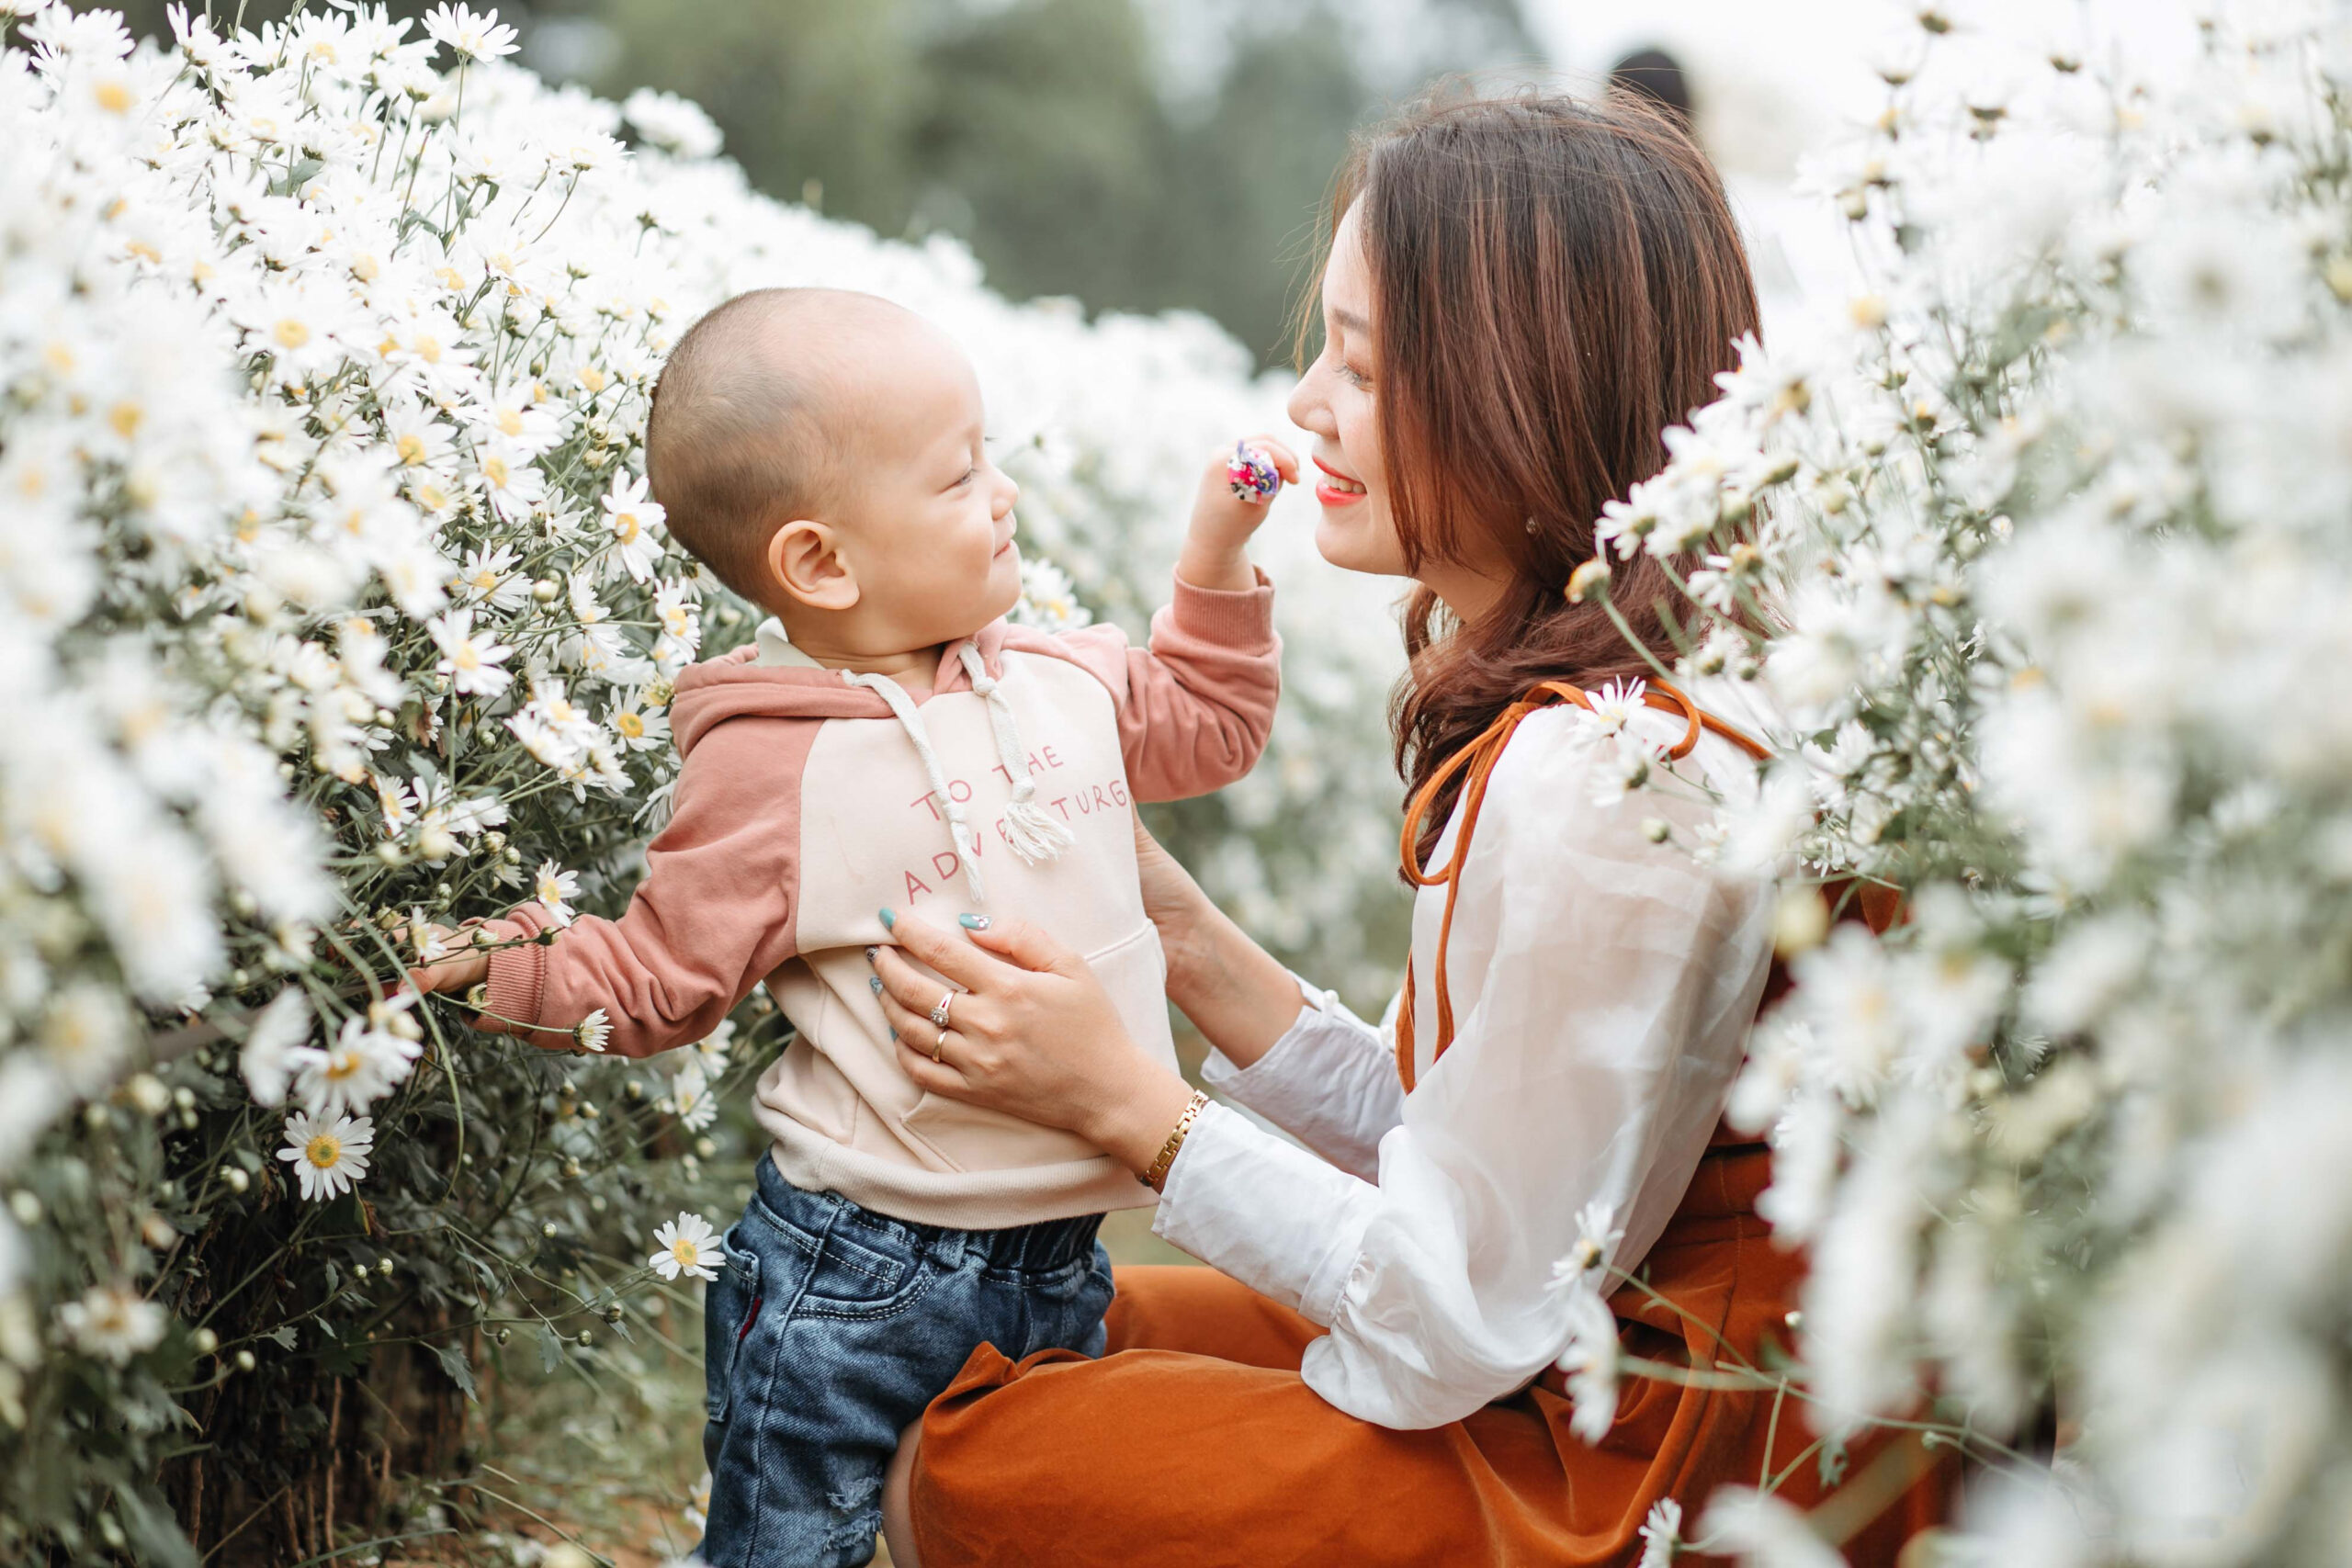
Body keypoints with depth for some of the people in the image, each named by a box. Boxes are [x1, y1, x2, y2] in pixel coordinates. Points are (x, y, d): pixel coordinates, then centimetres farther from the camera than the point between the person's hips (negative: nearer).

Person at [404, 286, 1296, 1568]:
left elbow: (1205, 725, 21)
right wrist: (516, 966, -26)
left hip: (1057, 1263, 6)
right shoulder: (772, 769, -16)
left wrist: (1217, 563, 10)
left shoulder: (1057, 681, 3)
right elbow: (663, 977, -9)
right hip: (856, 1279, -6)